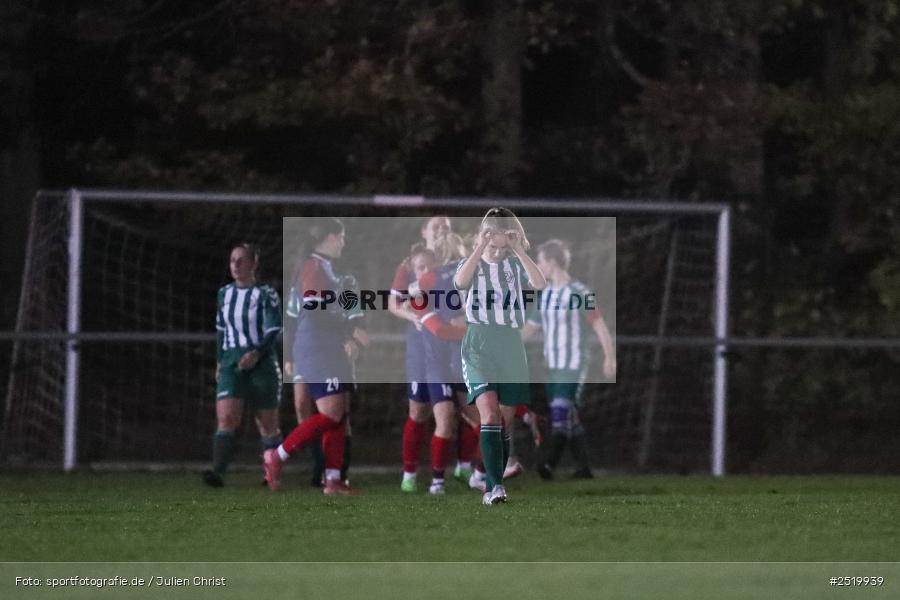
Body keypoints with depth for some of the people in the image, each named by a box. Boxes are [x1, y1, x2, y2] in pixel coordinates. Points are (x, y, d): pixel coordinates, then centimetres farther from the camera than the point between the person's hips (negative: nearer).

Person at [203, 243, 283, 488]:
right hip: (231, 364, 3)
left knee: (267, 424, 7)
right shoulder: (224, 294, 10)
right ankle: (218, 473, -30)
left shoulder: (266, 295, -4)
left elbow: (274, 331, -11)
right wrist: (220, 361, 20)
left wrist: (257, 353, -26)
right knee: (226, 418, -17)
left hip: (261, 364, -3)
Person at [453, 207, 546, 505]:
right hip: (479, 348, -3)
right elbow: (460, 282, -20)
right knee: (489, 414, -20)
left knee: (504, 421, 6)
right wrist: (480, 248, -21)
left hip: (510, 348, 3)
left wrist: (519, 251, -16)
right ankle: (495, 485, -27)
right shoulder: (473, 264, 5)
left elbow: (539, 283, -12)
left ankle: (493, 488, 17)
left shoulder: (516, 265, 8)